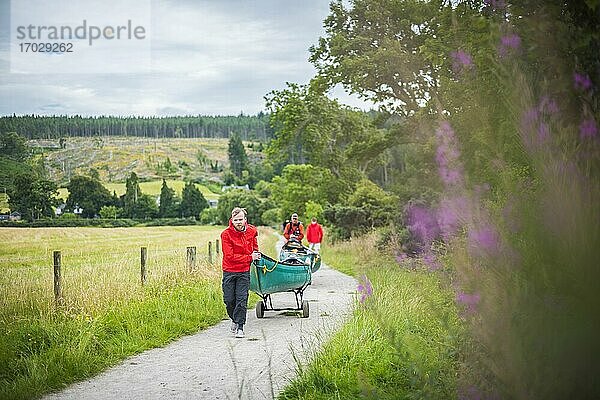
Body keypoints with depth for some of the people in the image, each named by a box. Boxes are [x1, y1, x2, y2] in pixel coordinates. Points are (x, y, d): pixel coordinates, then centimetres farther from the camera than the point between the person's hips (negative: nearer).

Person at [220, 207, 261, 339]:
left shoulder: (252, 231, -2)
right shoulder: (226, 234, -14)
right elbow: (230, 256, -19)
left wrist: (256, 252, 6)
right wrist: (250, 257, -16)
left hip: (244, 271, 1)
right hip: (229, 271, -1)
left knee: (242, 299, -4)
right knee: (229, 300, 4)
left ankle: (240, 326, 5)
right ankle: (234, 319, 31)